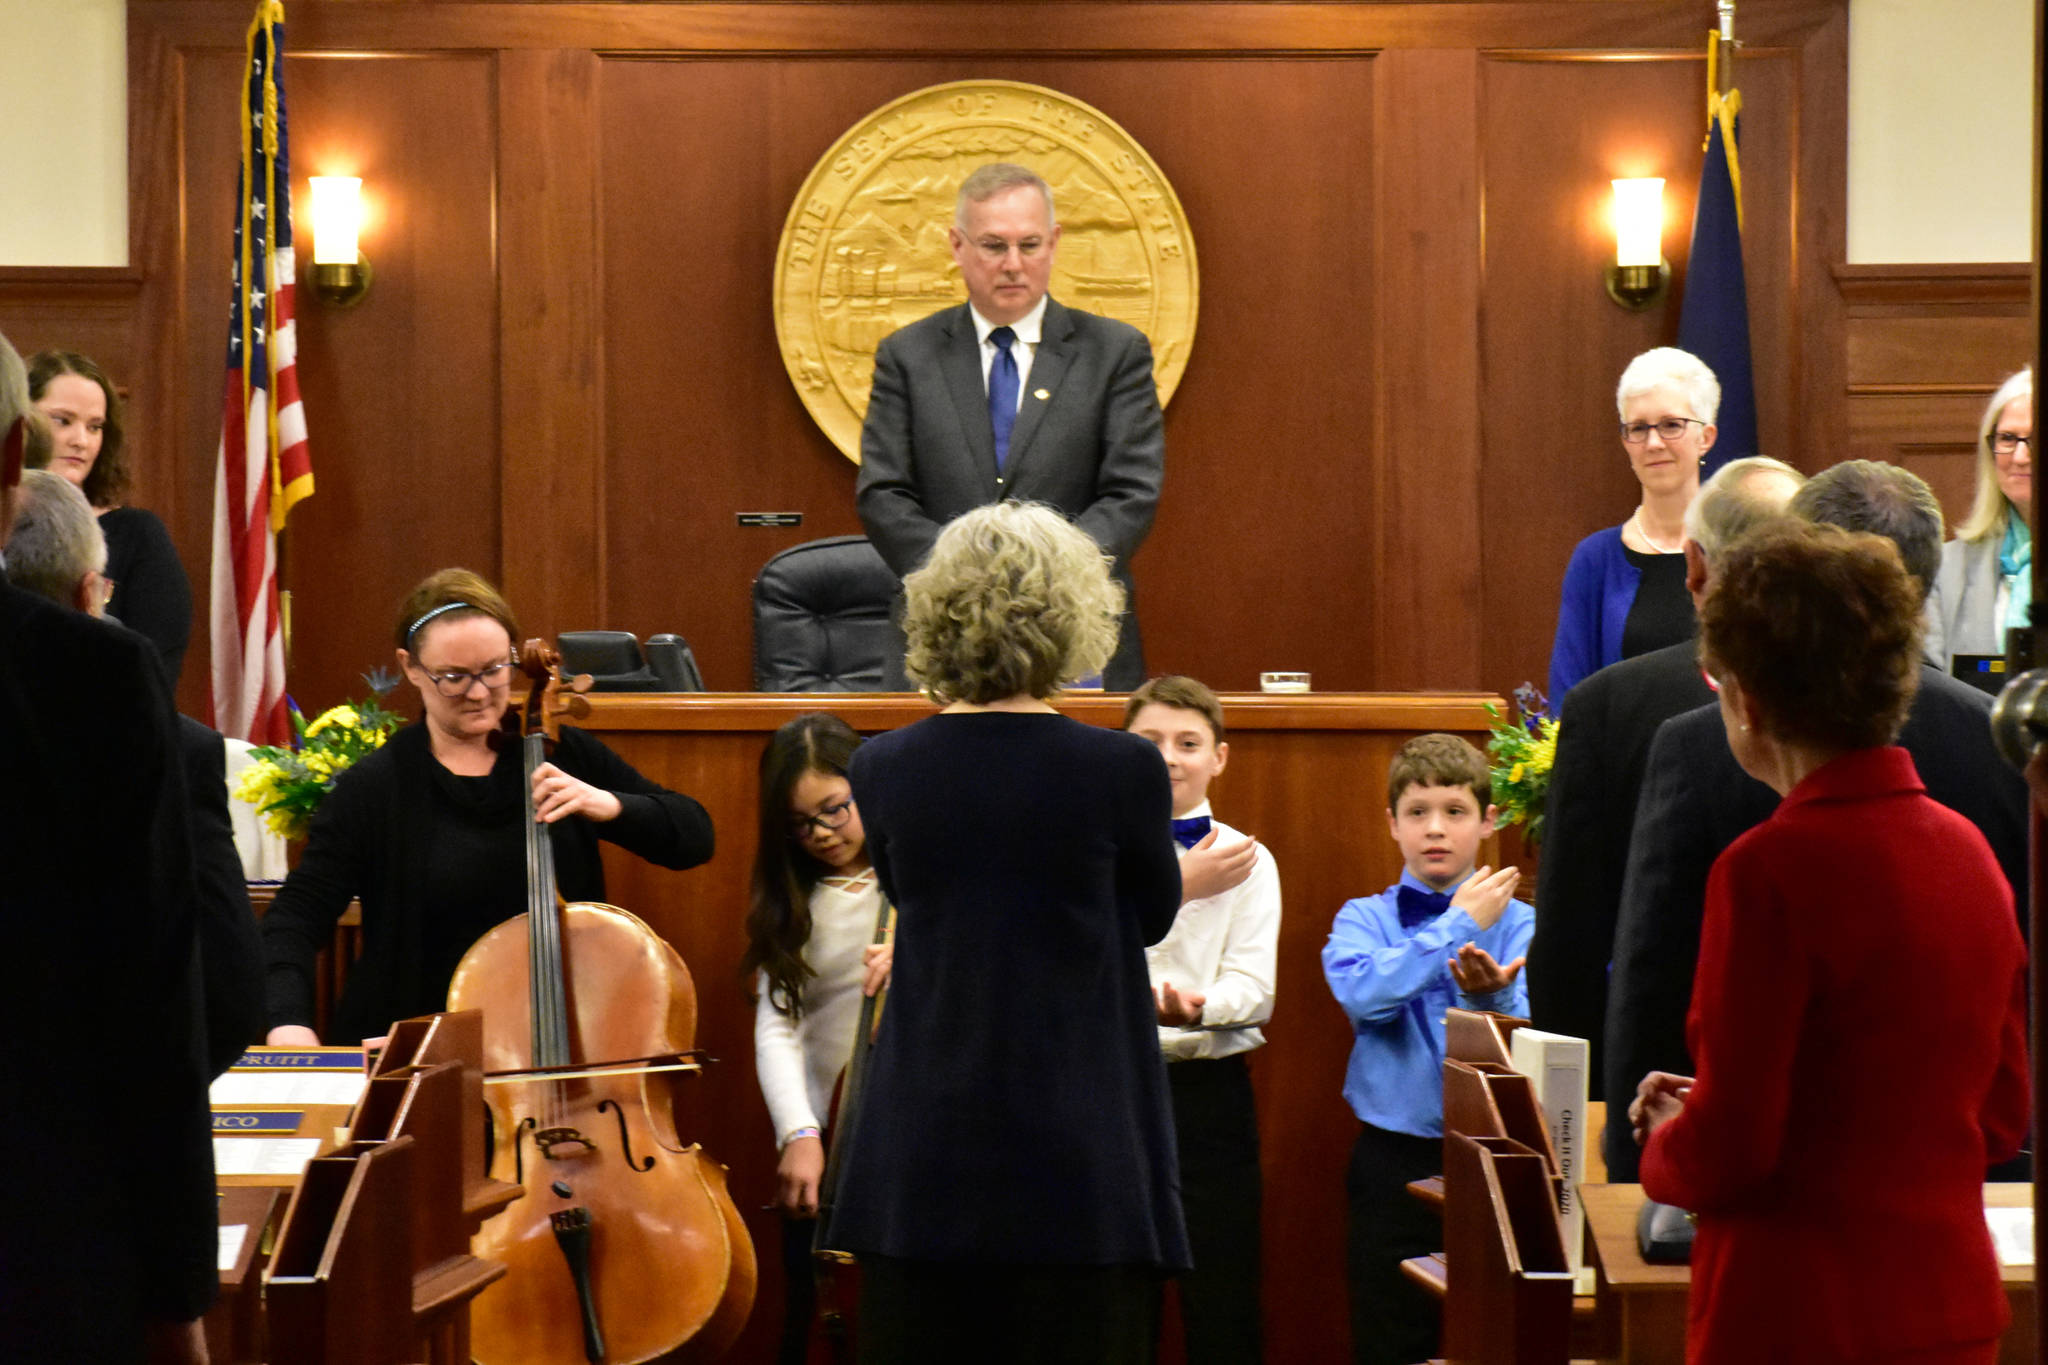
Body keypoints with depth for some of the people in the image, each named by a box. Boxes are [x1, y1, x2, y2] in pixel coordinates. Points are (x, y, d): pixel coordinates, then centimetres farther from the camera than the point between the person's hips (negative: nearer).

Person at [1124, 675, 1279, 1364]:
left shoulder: (1248, 860, 5)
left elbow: (1253, 990, -6)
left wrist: (1194, 1006, -26)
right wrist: (1178, 888, -13)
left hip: (1206, 1092, 0)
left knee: (1223, 1306, -3)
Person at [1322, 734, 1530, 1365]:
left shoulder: (1518, 922, 3)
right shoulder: (1364, 918, 6)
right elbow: (1365, 995, -16)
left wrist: (1491, 995, -29)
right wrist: (1458, 926, -11)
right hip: (1395, 1164, 0)